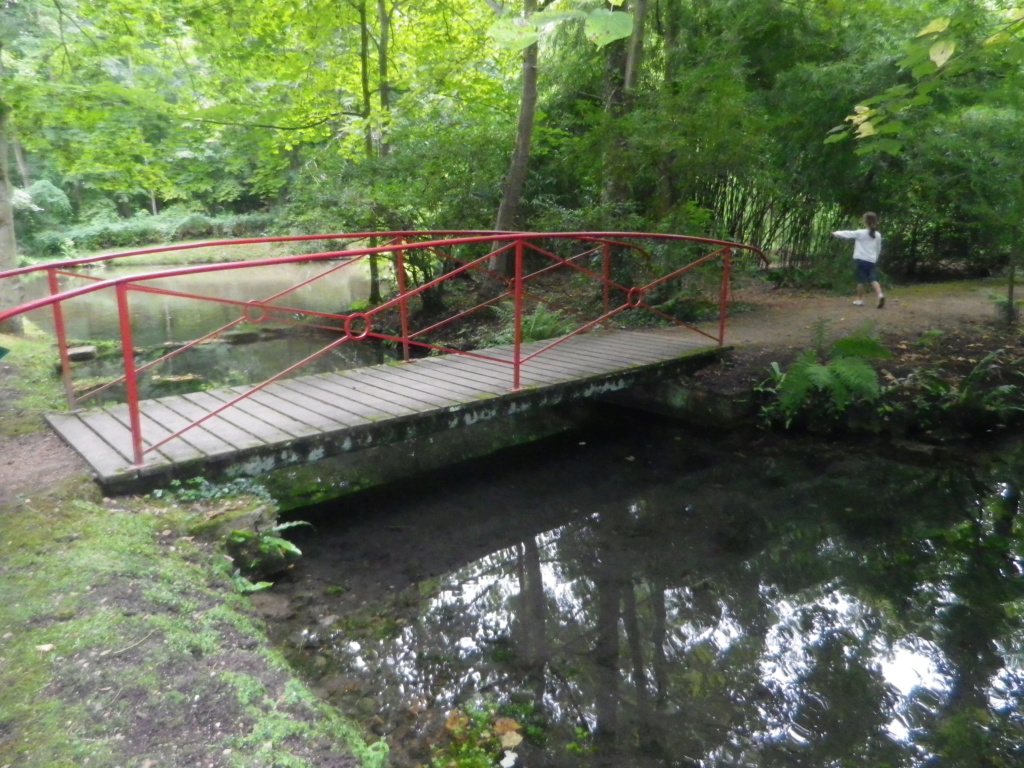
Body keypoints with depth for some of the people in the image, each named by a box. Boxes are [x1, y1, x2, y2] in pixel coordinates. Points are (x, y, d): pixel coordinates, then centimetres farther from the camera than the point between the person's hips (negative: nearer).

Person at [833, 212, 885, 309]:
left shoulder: (860, 233, -9)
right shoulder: (878, 235, 6)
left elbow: (847, 233, 0)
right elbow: (878, 249, 15)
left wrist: (836, 233, 14)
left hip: (861, 260, -3)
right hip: (872, 261, 3)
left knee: (861, 281, 5)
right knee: (873, 279, -2)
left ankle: (859, 299, 16)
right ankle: (880, 295, -25)